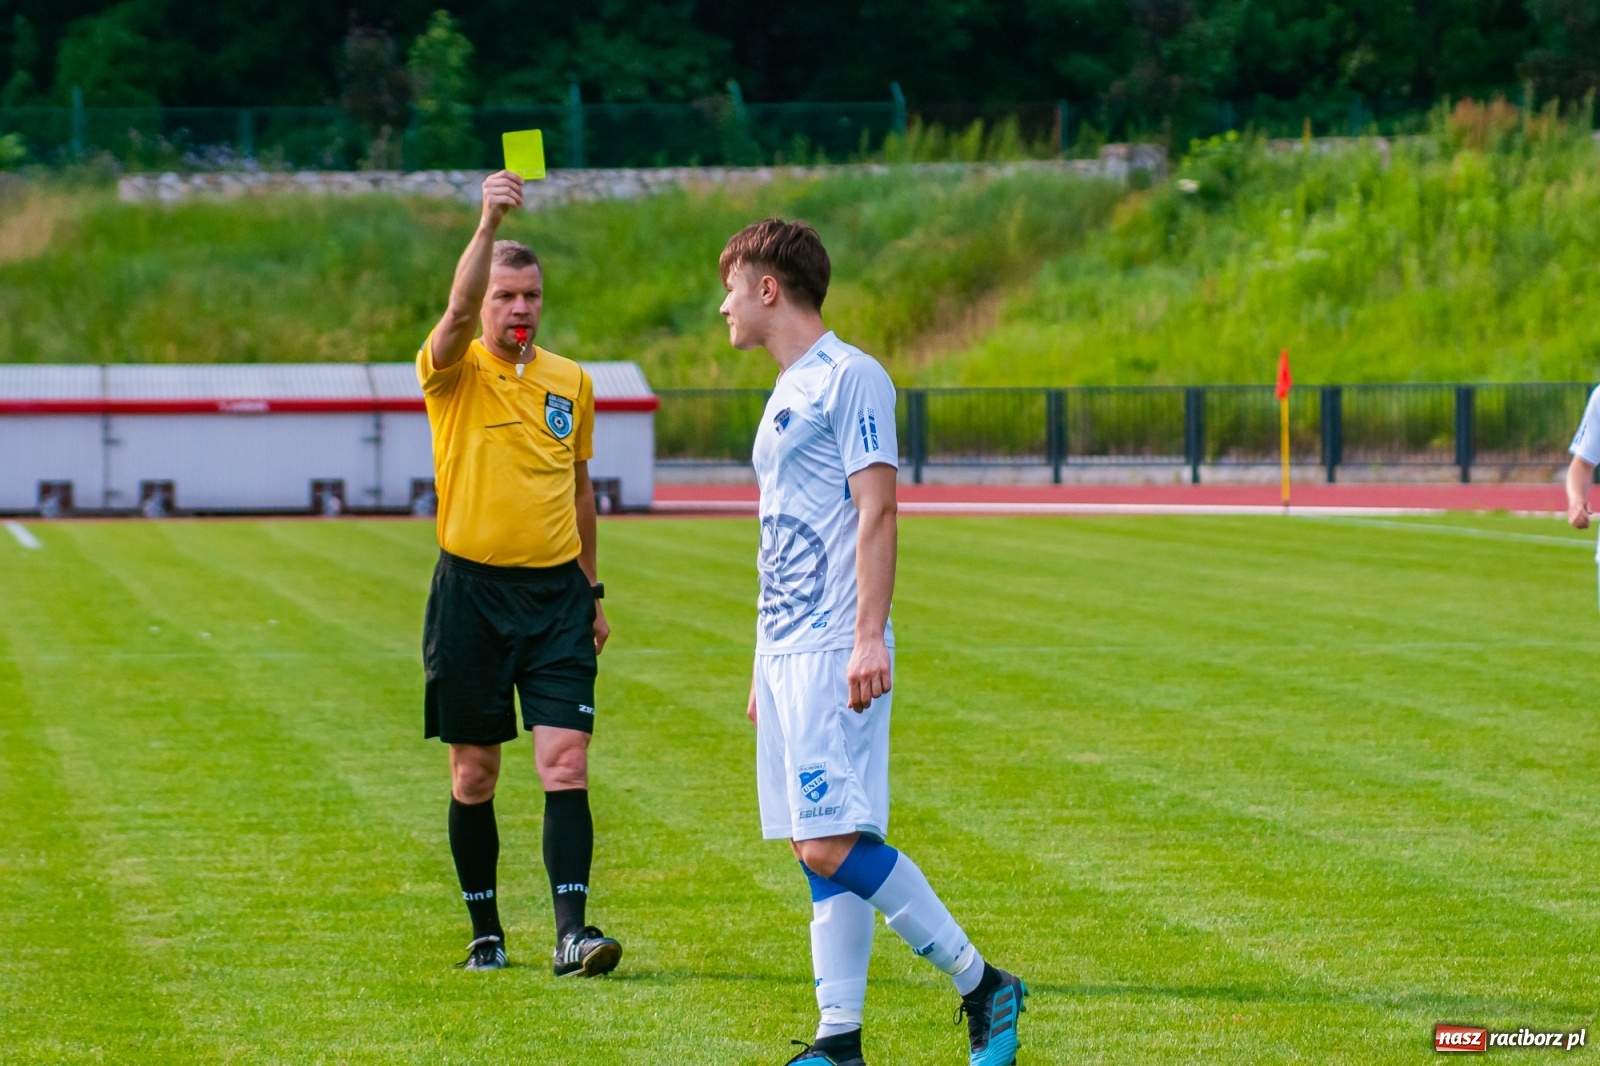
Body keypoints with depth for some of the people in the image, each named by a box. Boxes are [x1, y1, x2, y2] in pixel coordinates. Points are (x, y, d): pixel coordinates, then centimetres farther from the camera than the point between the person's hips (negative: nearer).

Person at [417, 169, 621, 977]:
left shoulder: (572, 383, 9)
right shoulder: (454, 372, -2)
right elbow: (458, 311, -25)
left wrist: (592, 591, 20)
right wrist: (488, 225, -38)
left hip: (555, 592, 2)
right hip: (470, 591, -2)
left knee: (565, 760, -9)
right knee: (473, 773, 5)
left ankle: (571, 933, -14)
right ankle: (485, 932, 17)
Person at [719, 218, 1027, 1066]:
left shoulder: (849, 377, -8)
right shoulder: (787, 393, 20)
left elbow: (875, 512, -14)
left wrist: (870, 637, -21)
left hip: (834, 652, -9)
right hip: (785, 652, 9)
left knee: (834, 846, -15)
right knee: (818, 854, 5)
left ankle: (982, 987, -7)